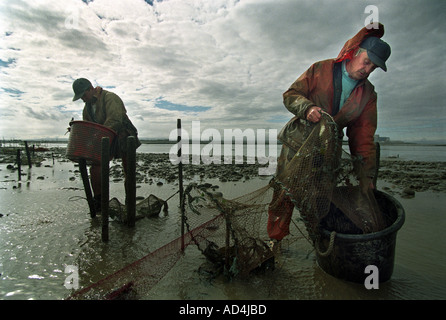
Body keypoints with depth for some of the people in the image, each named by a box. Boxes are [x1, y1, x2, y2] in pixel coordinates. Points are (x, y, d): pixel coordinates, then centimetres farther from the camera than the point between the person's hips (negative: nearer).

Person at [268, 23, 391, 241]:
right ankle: (275, 238, 21)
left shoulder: (368, 94, 5)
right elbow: (290, 95, -5)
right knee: (284, 194, 2)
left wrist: (366, 174, -7)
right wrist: (307, 108, -27)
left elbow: (363, 136, 1)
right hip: (297, 143, -2)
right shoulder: (321, 70, -3)